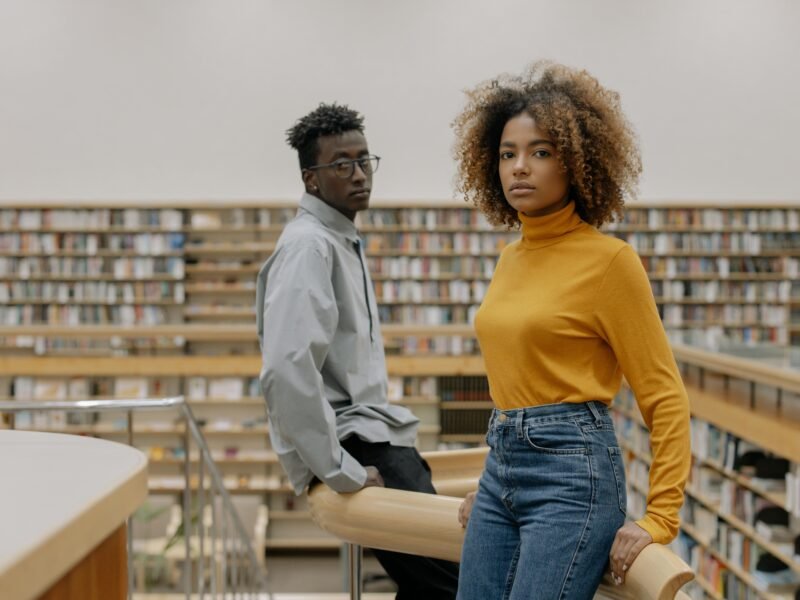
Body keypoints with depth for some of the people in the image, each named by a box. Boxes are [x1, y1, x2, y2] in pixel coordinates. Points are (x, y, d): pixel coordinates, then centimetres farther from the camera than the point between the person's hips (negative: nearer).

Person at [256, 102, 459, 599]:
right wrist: (341, 471, -23)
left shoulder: (346, 241, 17)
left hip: (376, 439, 10)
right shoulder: (309, 246, -16)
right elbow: (288, 371, -28)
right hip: (356, 445, -10)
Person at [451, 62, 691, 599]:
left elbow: (665, 397, -8)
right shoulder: (510, 258, 12)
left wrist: (660, 520, -12)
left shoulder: (609, 260, -9)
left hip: (572, 472, -7)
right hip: (501, 469, 7)